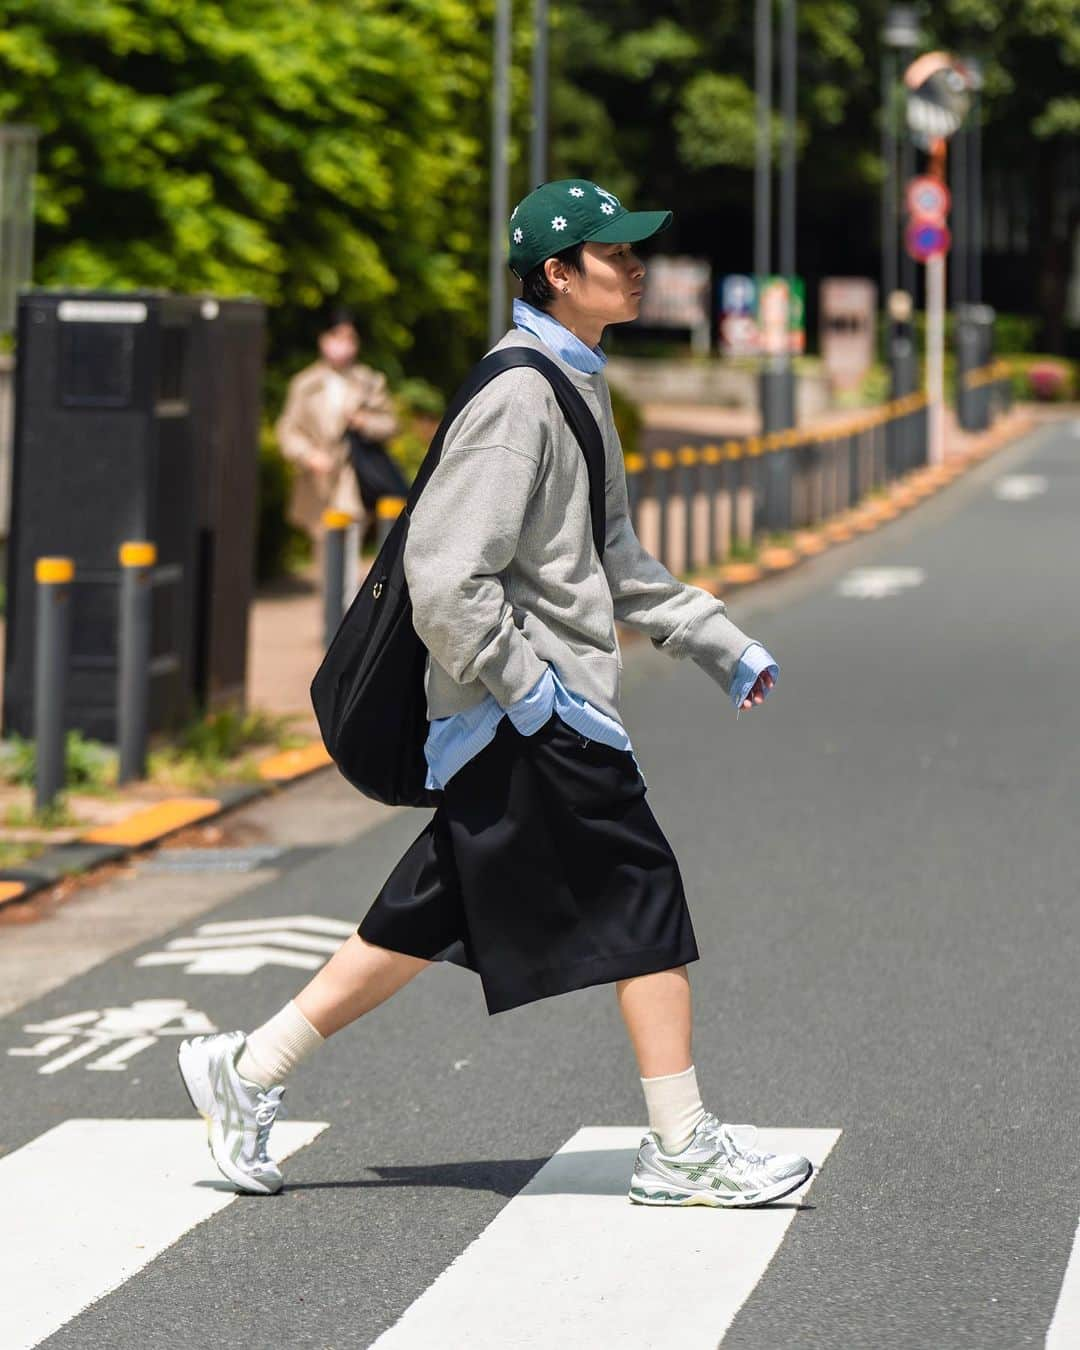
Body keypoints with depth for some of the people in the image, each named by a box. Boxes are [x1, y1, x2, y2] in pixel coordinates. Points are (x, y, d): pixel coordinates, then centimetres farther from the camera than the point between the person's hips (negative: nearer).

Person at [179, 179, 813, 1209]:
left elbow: (614, 562, 25)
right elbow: (445, 578, -23)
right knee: (642, 901, -5)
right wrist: (525, 688, -19)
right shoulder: (519, 397, -16)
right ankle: (683, 1150, 2)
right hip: (535, 718, -10)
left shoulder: (578, 388, 17)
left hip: (543, 704, 10)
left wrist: (723, 646, 21)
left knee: (430, 918, 12)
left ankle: (248, 1070, 19)